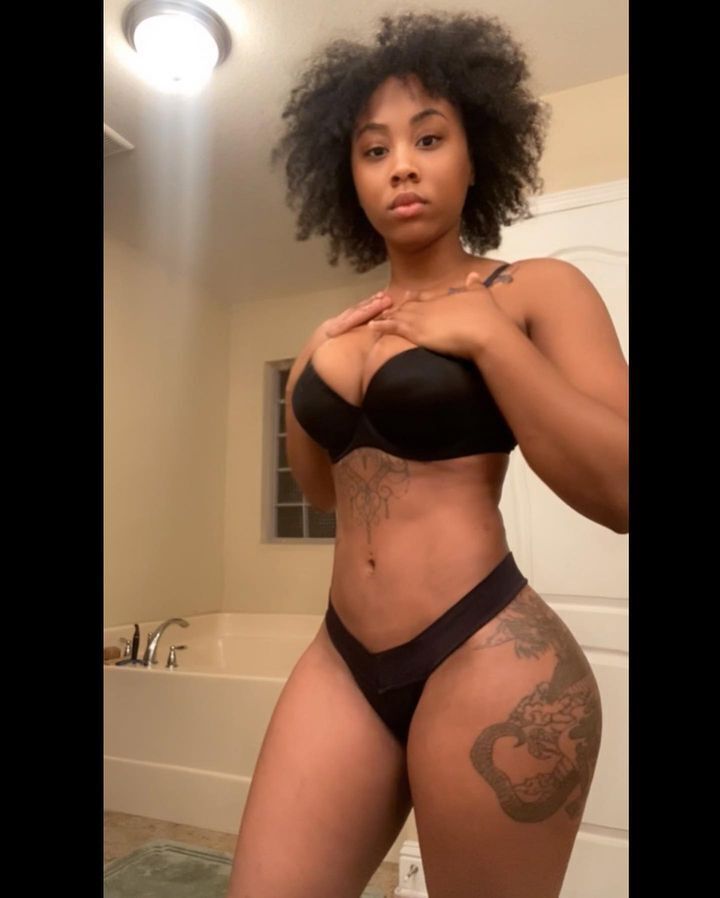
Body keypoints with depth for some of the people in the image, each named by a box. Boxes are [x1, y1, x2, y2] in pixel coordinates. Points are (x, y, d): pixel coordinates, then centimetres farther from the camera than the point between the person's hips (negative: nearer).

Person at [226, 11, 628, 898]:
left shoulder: (537, 290, -3)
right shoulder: (341, 329, 13)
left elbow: (618, 489, -14)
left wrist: (485, 334, -13)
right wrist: (307, 377, 6)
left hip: (486, 658, -4)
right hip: (342, 658, 5)